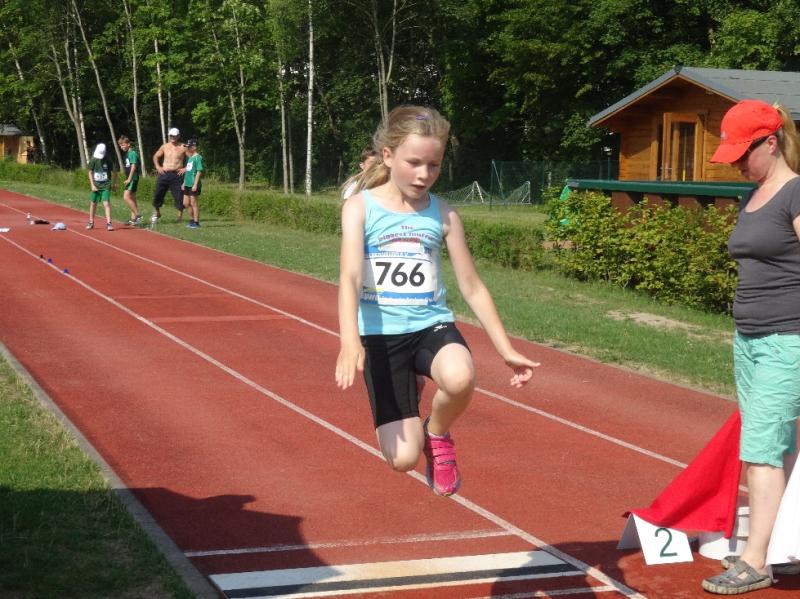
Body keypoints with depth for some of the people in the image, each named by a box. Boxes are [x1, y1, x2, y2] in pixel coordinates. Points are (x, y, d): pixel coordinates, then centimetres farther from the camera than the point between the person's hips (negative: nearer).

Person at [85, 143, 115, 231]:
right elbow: (90, 173, 0)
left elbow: (112, 172, 5)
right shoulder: (93, 160, -4)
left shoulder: (107, 161, -5)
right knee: (93, 204, 11)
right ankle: (91, 222, 26)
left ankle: (108, 223, -14)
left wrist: (112, 183, 9)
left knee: (106, 203, -13)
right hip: (96, 186, 2)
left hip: (106, 185, -2)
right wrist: (92, 185, -6)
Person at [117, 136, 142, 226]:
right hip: (129, 179, 10)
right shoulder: (127, 154, 16)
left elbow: (133, 166, -18)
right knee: (132, 198, 11)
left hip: (133, 178, -10)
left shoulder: (132, 153, -12)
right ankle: (133, 218, 15)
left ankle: (138, 215, -17)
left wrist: (129, 179, -20)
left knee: (126, 197, -19)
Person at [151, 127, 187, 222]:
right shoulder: (164, 146, 10)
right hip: (164, 174, 3)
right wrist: (157, 166, 8)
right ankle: (157, 213, 25)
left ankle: (180, 215, 1)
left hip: (177, 175, -3)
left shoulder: (183, 148, 0)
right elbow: (155, 156, 23)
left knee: (179, 196, -8)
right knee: (157, 194, 5)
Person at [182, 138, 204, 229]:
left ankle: (196, 222, 3)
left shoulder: (198, 158, -12)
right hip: (187, 184, 9)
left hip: (193, 185, -9)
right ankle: (193, 219, 25)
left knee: (193, 203, -4)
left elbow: (199, 172, -16)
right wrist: (184, 183, 20)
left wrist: (195, 184, -20)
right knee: (186, 203, 12)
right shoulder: (189, 158, 15)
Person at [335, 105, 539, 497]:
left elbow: (472, 287, 9)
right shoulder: (361, 207, -5)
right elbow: (350, 277, -19)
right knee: (403, 460, -10)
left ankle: (438, 433, 0)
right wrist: (350, 340, -36)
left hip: (432, 325, 2)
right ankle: (409, 425, 30)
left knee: (460, 378, -36)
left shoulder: (443, 215, 3)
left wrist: (506, 350, 6)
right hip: (381, 334, -1)